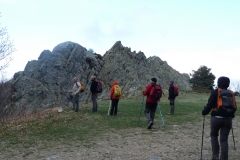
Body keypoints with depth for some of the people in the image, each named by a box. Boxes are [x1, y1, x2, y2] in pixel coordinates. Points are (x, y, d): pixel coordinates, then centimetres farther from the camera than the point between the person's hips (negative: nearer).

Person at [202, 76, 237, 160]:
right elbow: (234, 107, 12)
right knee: (224, 139, 8)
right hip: (228, 119, 3)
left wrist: (204, 112, 6)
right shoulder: (231, 93, 8)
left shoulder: (215, 92, -3)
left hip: (216, 118, -3)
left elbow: (210, 104, -9)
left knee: (214, 135, 18)